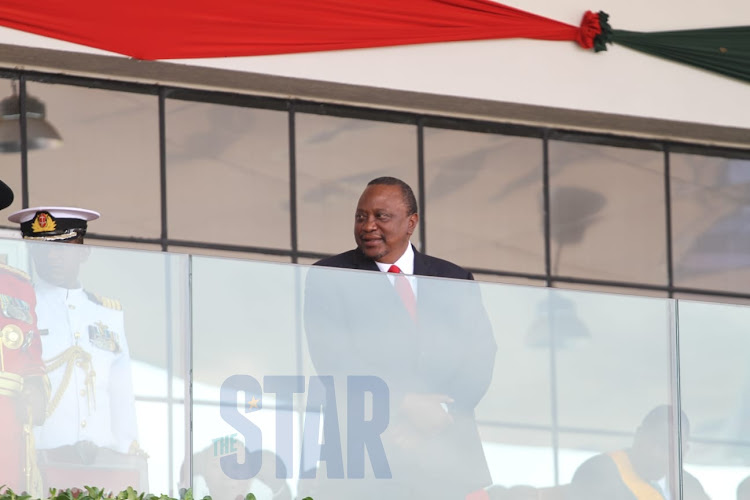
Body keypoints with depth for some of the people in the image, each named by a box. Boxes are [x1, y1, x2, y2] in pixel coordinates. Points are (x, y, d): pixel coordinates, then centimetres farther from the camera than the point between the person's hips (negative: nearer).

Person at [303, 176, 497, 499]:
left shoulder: (456, 281, 13)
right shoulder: (329, 278, 5)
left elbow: (480, 355, 5)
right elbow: (333, 358, -6)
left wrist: (440, 410, -13)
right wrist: (404, 404, -15)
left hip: (449, 448, 3)